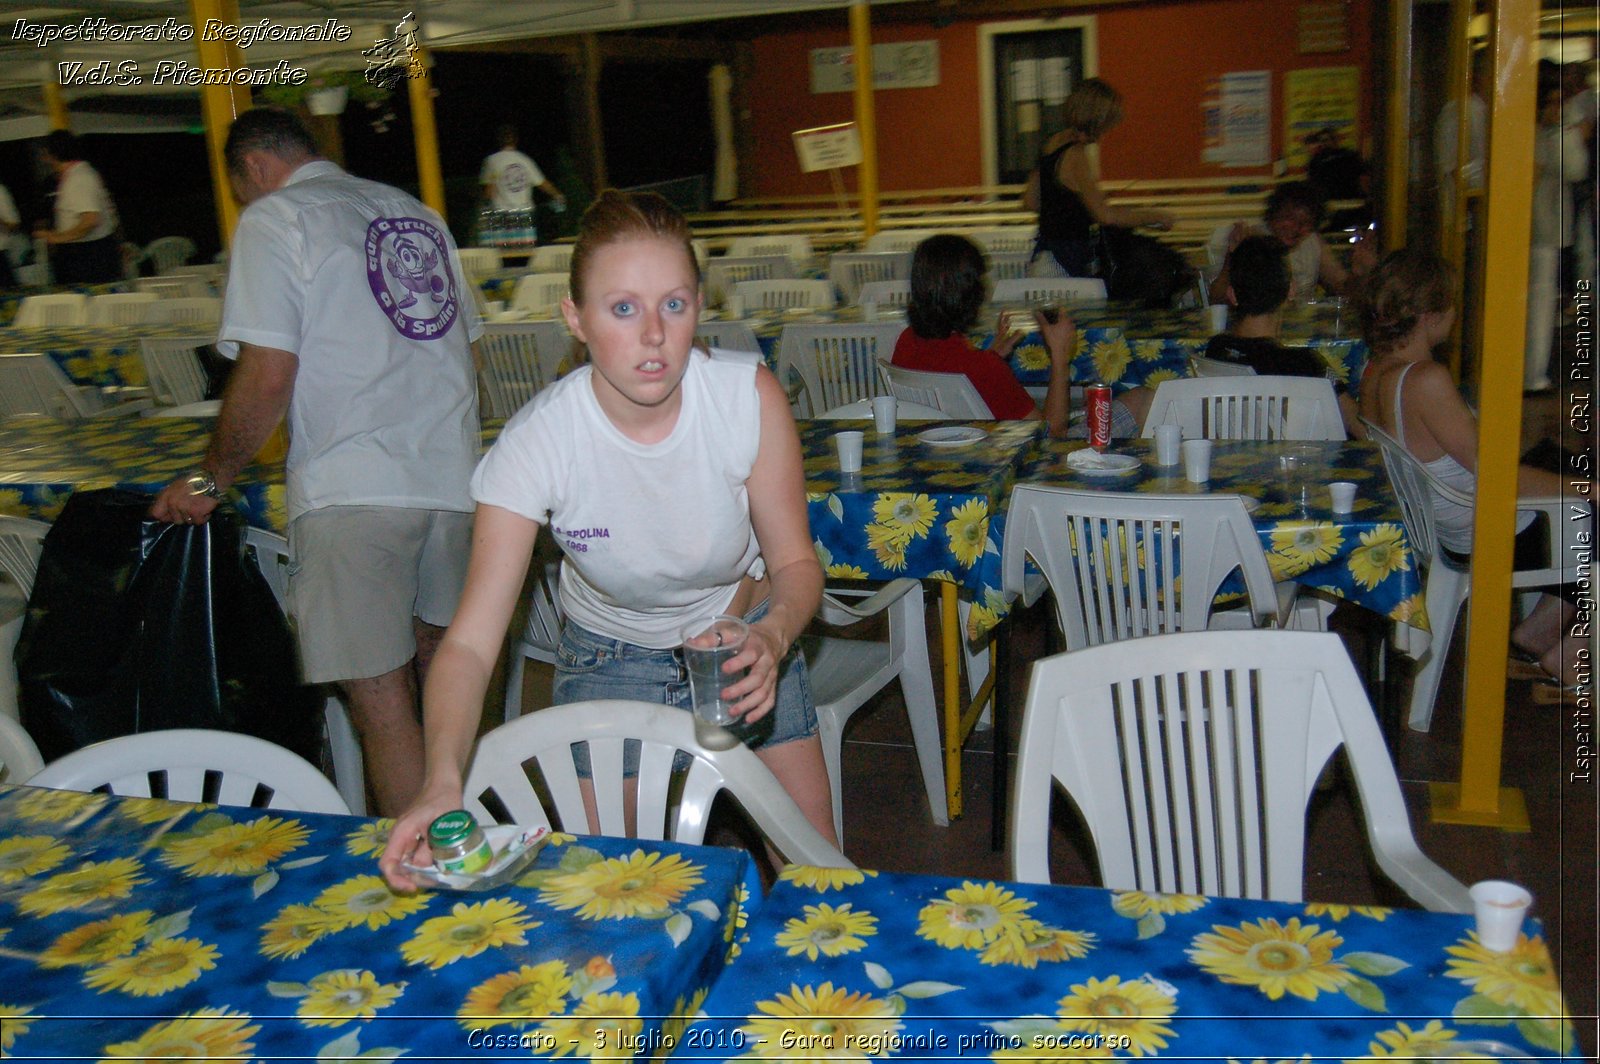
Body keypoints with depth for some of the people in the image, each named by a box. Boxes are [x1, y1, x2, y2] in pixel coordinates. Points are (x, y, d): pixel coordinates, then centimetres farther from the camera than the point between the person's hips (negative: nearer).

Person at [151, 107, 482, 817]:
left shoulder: (273, 219, -1)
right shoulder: (417, 213, 18)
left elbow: (268, 374, -10)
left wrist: (210, 479, 2)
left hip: (353, 491, -7)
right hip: (452, 473, 7)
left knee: (381, 698, -3)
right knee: (439, 668, 20)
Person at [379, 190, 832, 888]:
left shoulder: (750, 398, -26)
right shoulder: (535, 442, -28)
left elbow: (795, 561, -14)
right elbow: (471, 641, -31)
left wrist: (773, 636, -37)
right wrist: (444, 779, -49)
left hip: (744, 642, 1)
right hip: (608, 662, -1)